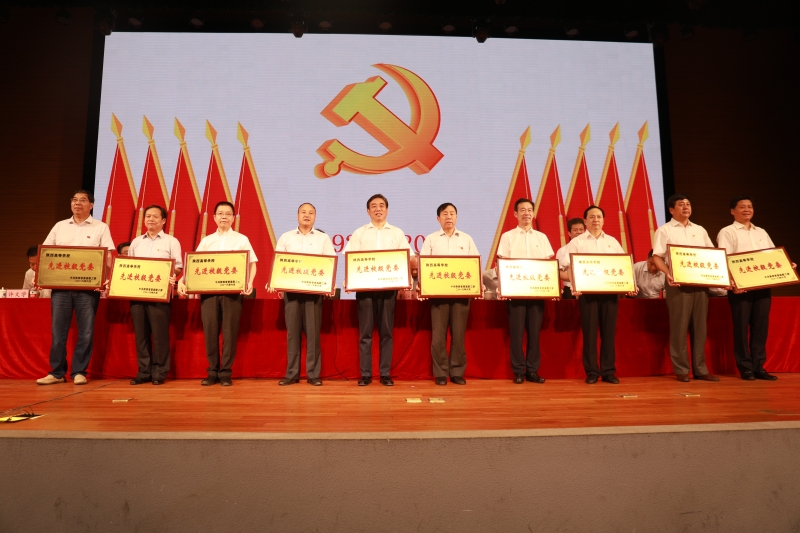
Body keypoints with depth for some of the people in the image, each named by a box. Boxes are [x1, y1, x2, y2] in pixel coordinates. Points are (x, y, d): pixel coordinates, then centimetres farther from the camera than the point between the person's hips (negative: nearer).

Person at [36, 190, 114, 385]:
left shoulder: (100, 228, 6)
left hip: (88, 286, -3)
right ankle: (56, 372, 13)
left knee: (85, 331, -1)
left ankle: (79, 372, 8)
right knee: (58, 330, 4)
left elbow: (109, 256, -3)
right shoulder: (59, 226, 16)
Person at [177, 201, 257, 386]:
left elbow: (252, 263, 3)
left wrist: (250, 282, -14)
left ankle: (225, 373, 8)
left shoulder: (241, 239, 9)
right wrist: (182, 281, -6)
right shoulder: (206, 241, 15)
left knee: (230, 331, -1)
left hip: (233, 290, -2)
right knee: (210, 330, 1)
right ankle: (213, 372, 13)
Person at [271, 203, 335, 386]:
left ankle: (313, 374, 6)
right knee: (292, 331, 2)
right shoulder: (286, 237, 13)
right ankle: (292, 373, 10)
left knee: (313, 331, -2)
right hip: (291, 288, 1)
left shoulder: (323, 238, 10)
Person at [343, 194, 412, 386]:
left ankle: (385, 374, 11)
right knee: (365, 331, 1)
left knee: (386, 331, 4)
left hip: (389, 286, 1)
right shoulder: (359, 233, 11)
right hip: (364, 286, 0)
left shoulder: (397, 233, 12)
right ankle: (365, 374, 8)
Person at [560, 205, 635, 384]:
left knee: (609, 331, 4)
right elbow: (568, 268, -2)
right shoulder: (576, 242, 6)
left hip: (610, 291, 3)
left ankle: (608, 371, 13)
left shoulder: (612, 241, 15)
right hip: (587, 292, -3)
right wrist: (574, 285, -17)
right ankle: (591, 372, 7)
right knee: (589, 332, -1)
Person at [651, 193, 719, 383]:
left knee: (699, 326, 6)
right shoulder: (664, 230, 2)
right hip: (678, 283, -5)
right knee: (679, 327, -3)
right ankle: (681, 370, 4)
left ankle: (700, 369, 13)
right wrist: (667, 273, -23)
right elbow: (657, 257, -6)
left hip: (701, 282, 5)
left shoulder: (700, 230, 18)